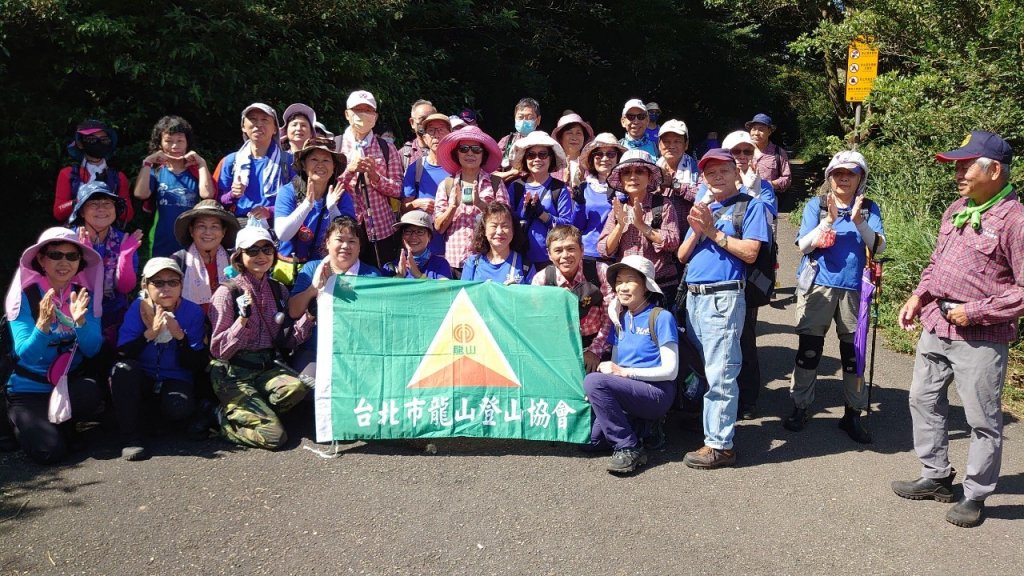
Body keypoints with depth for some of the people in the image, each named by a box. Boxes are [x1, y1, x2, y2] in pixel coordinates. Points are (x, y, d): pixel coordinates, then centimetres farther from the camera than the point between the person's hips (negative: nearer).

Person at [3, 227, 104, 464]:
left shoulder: (84, 294, -2)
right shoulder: (25, 296, -11)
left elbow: (92, 350, -9)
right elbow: (26, 355, -19)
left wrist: (80, 321, -29)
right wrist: (43, 324, -38)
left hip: (72, 384, 2)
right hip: (28, 390, -2)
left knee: (92, 391, -33)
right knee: (50, 451, -23)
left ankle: (51, 423, 1)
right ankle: (19, 420, 12)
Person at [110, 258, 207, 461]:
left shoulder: (193, 311, -7)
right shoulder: (138, 308, -5)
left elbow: (197, 365, -9)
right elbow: (122, 355, -13)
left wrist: (180, 336, -23)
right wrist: (150, 333, -25)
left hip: (176, 381, -1)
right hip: (142, 380, 1)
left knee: (178, 408, -33)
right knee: (123, 368, -32)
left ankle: (150, 414, 3)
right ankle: (130, 436, -22)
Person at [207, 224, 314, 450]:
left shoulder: (278, 290, 8)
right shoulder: (227, 292, -8)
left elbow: (285, 342, 11)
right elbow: (219, 350, -10)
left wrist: (308, 319, -4)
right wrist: (243, 319, -23)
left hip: (268, 366, 5)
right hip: (232, 373, -5)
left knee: (296, 388, -31)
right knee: (274, 436, -21)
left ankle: (239, 412, -4)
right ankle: (226, 417, 8)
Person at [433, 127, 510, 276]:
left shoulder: (495, 183, 4)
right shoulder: (447, 184, 8)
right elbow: (438, 227, 6)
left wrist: (480, 204, -14)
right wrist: (453, 205, -10)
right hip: (455, 261, 1)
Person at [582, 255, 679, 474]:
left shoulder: (660, 318, -8)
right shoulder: (620, 319, 12)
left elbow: (670, 371, -12)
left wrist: (624, 372, -17)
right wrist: (606, 367, -10)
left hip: (657, 393, -6)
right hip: (628, 391, 6)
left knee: (594, 381, -28)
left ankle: (629, 448, -18)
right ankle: (635, 425, 10)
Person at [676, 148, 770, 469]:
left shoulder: (750, 206, 2)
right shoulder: (703, 208, 21)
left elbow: (750, 253, -10)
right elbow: (682, 256, 15)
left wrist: (712, 231, -9)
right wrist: (696, 230, -3)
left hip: (723, 298, -7)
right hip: (693, 296, 7)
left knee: (720, 374, -8)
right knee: (700, 369, 15)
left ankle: (719, 445, -6)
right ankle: (706, 425, 29)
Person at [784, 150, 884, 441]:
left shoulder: (869, 209, 5)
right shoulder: (816, 205, 3)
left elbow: (879, 247, -6)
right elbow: (803, 245, -6)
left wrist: (859, 221, -20)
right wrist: (828, 221, -17)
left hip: (854, 288, 1)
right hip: (818, 286, -1)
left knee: (854, 352, 5)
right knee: (809, 348, 3)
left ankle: (853, 414, 15)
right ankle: (800, 407, 15)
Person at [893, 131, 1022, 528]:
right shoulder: (956, 210, 10)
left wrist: (976, 312, -18)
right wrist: (918, 297, 7)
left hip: (980, 339, -8)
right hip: (936, 328, 8)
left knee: (983, 420, 5)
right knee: (924, 400, 18)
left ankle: (976, 495, 20)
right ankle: (936, 477, 33)